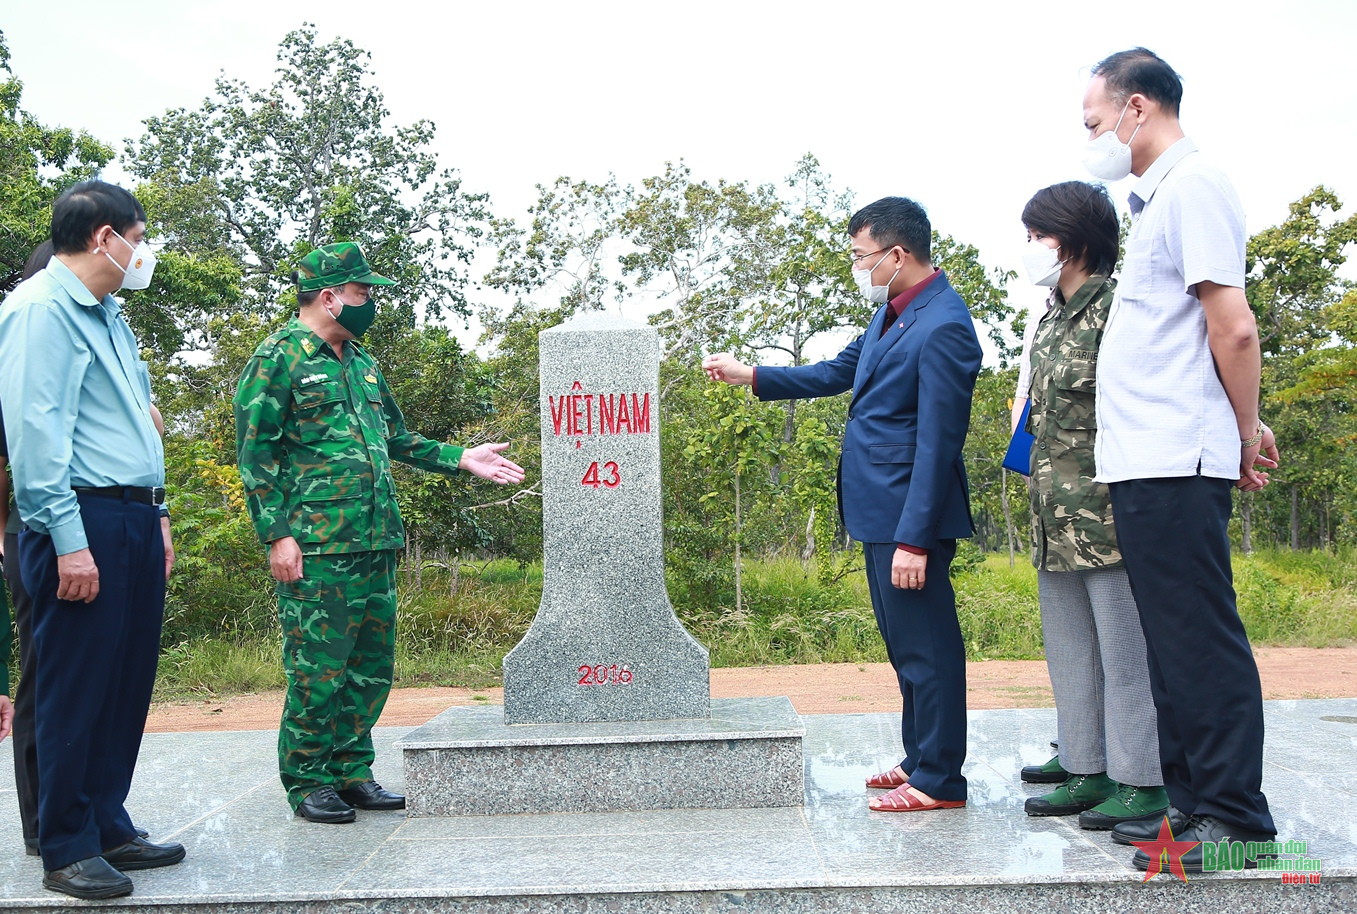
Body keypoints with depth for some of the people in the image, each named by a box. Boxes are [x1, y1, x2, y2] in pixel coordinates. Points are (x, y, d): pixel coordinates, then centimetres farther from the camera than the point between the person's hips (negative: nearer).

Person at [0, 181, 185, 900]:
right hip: (85, 522, -9)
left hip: (133, 523, 9)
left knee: (127, 685, 12)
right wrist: (68, 539, -22)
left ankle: (109, 827, 23)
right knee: (76, 690, -2)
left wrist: (155, 517, 22)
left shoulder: (109, 315, 21)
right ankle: (67, 850, 8)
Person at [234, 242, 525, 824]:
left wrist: (460, 459, 17)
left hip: (378, 542, 8)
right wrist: (277, 533, -15)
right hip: (316, 548, -8)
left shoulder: (361, 363, 20)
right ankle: (308, 783, 11)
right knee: (318, 669, -3)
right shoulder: (278, 358, -4)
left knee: (372, 666, 10)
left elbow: (396, 438, 27)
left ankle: (351, 773, 22)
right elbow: (256, 455, -8)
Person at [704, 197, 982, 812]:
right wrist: (750, 376, 20)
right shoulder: (893, 313, 11)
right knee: (905, 645, 18)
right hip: (881, 509, 10)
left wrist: (914, 540, -22)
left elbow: (937, 444, -22)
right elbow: (840, 373, 23)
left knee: (926, 646, 0)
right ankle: (920, 760, 31)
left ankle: (939, 780, 11)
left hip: (911, 515, -10)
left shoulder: (943, 327, -19)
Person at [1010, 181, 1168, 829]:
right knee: (1070, 651, 13)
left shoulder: (1118, 308, -10)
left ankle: (1140, 783, 8)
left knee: (1124, 650, -1)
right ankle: (1087, 772, 23)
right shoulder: (1049, 321, 17)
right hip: (1056, 518, 9)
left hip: (1107, 514, -9)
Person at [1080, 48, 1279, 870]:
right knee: (1174, 642, 13)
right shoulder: (1159, 196, 20)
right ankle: (1192, 800, 22)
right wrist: (1243, 429, 17)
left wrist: (1244, 431, -5)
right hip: (1143, 463, 10)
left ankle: (1236, 817, 4)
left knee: (1202, 641, -4)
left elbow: (1233, 327, -16)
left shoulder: (1194, 186, -9)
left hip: (1175, 463, -10)